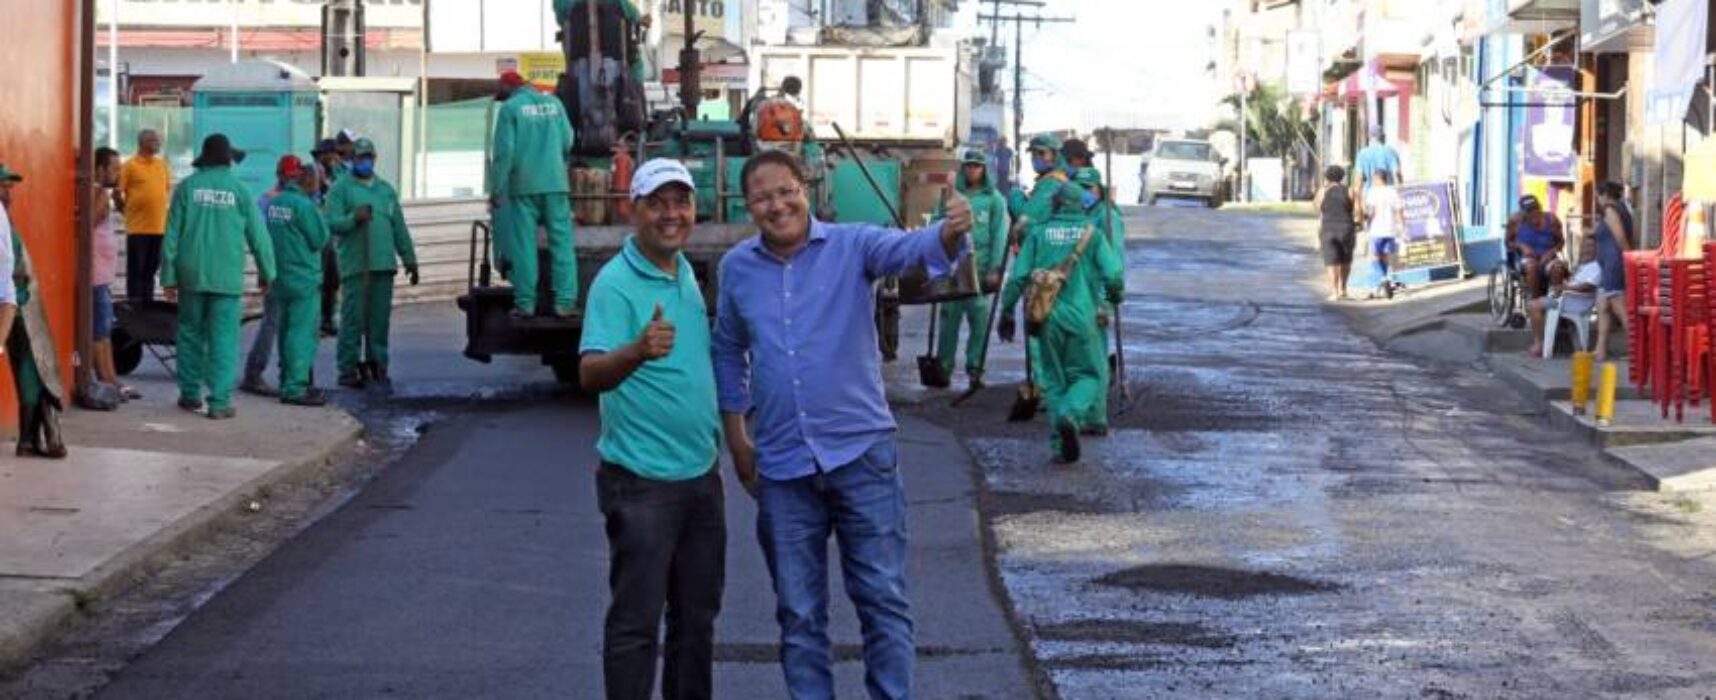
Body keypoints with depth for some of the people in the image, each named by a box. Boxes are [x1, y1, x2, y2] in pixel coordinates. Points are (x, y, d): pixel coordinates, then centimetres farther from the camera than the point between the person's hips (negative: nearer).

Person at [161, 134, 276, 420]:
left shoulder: (187, 187, 1)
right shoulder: (239, 190, -2)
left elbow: (172, 234, 1)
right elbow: (258, 236, 2)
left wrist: (168, 276, 6)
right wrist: (266, 272, 14)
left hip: (191, 275, 2)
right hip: (227, 278, -2)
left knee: (190, 334, 15)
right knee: (223, 339, -1)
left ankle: (190, 394, 21)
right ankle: (219, 401, -6)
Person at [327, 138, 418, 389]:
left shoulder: (386, 189, 21)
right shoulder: (341, 189, 4)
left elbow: (399, 228, 22)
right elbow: (331, 223, -8)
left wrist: (409, 259, 18)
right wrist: (354, 219, -25)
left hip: (384, 264, 5)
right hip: (355, 265, -5)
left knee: (380, 318, 5)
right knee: (353, 318, -7)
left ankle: (378, 366, 12)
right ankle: (348, 370, -3)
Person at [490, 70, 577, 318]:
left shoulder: (510, 108, -2)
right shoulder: (553, 103, 9)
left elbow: (504, 152, -7)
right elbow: (568, 142, 10)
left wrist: (496, 190, -4)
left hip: (523, 186, -2)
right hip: (556, 184, 3)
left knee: (524, 245, 2)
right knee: (561, 242, 3)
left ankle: (525, 303, 1)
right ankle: (564, 301, -3)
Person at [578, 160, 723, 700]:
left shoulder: (686, 273, 9)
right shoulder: (616, 283, -16)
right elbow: (591, 374, -28)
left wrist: (728, 432, 13)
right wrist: (637, 352, -48)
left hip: (701, 472, 8)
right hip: (643, 479, -8)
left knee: (698, 615, 16)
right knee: (636, 620, -4)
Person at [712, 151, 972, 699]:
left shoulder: (853, 245, -6)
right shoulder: (737, 268, 4)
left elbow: (911, 248, -25)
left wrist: (949, 233, -48)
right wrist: (736, 436, 13)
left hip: (862, 453, -2)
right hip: (782, 468, 3)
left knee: (883, 600, 2)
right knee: (799, 614, 11)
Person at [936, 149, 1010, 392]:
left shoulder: (994, 199, 4)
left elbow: (999, 235, 0)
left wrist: (995, 269, -7)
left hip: (981, 268, -2)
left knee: (979, 317, -3)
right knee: (949, 316, 0)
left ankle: (975, 368, 2)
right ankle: (943, 365, 5)